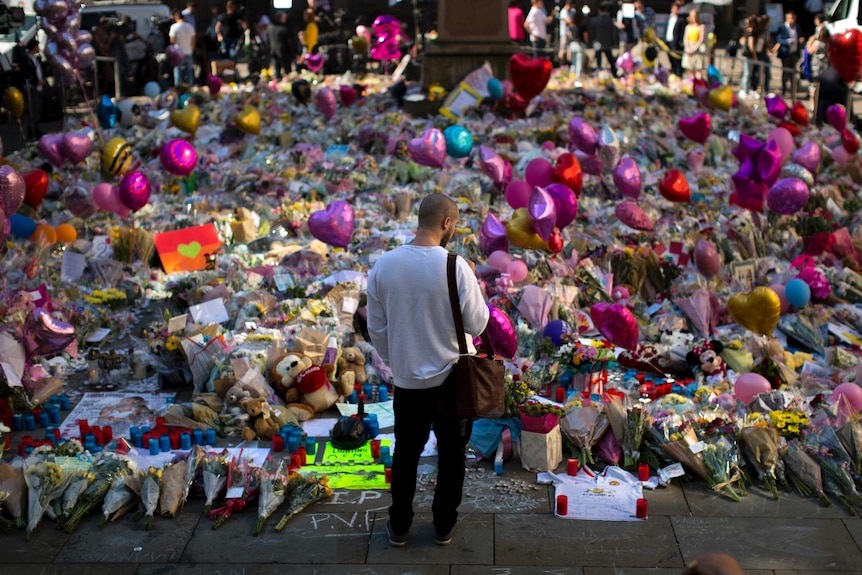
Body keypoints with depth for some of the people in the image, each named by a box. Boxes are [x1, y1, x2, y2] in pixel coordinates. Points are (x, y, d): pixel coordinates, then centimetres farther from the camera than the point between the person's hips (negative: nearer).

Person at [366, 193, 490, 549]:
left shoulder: (384, 265, -7)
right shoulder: (455, 266, -19)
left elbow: (377, 328, 0)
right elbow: (477, 324, -11)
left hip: (408, 380, 3)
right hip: (453, 377, -2)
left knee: (406, 453, 18)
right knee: (451, 454, 16)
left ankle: (399, 526, 29)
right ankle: (444, 526, 29)